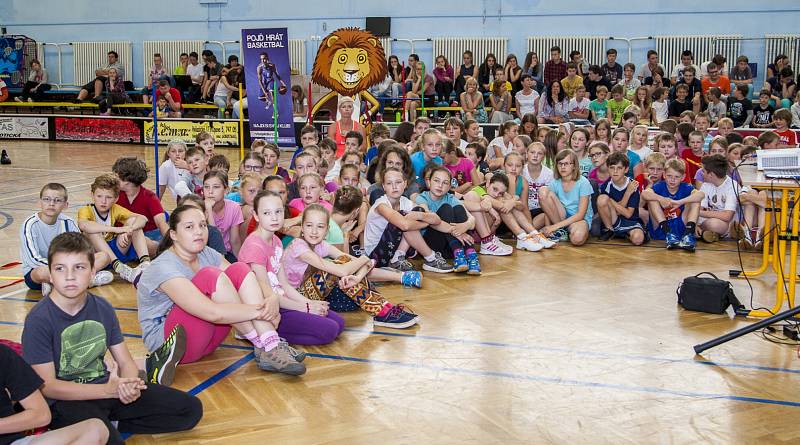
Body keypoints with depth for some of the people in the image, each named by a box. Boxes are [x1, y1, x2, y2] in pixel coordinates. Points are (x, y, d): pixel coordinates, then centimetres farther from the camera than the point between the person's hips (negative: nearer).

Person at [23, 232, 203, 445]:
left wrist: (129, 385, -19)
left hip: (105, 386, 6)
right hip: (66, 400, -6)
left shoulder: (103, 308, 2)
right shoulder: (39, 319, -13)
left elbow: (126, 362, 6)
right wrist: (107, 390, -22)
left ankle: (111, 424, 1)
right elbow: (47, 386, -15)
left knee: (191, 409, 1)